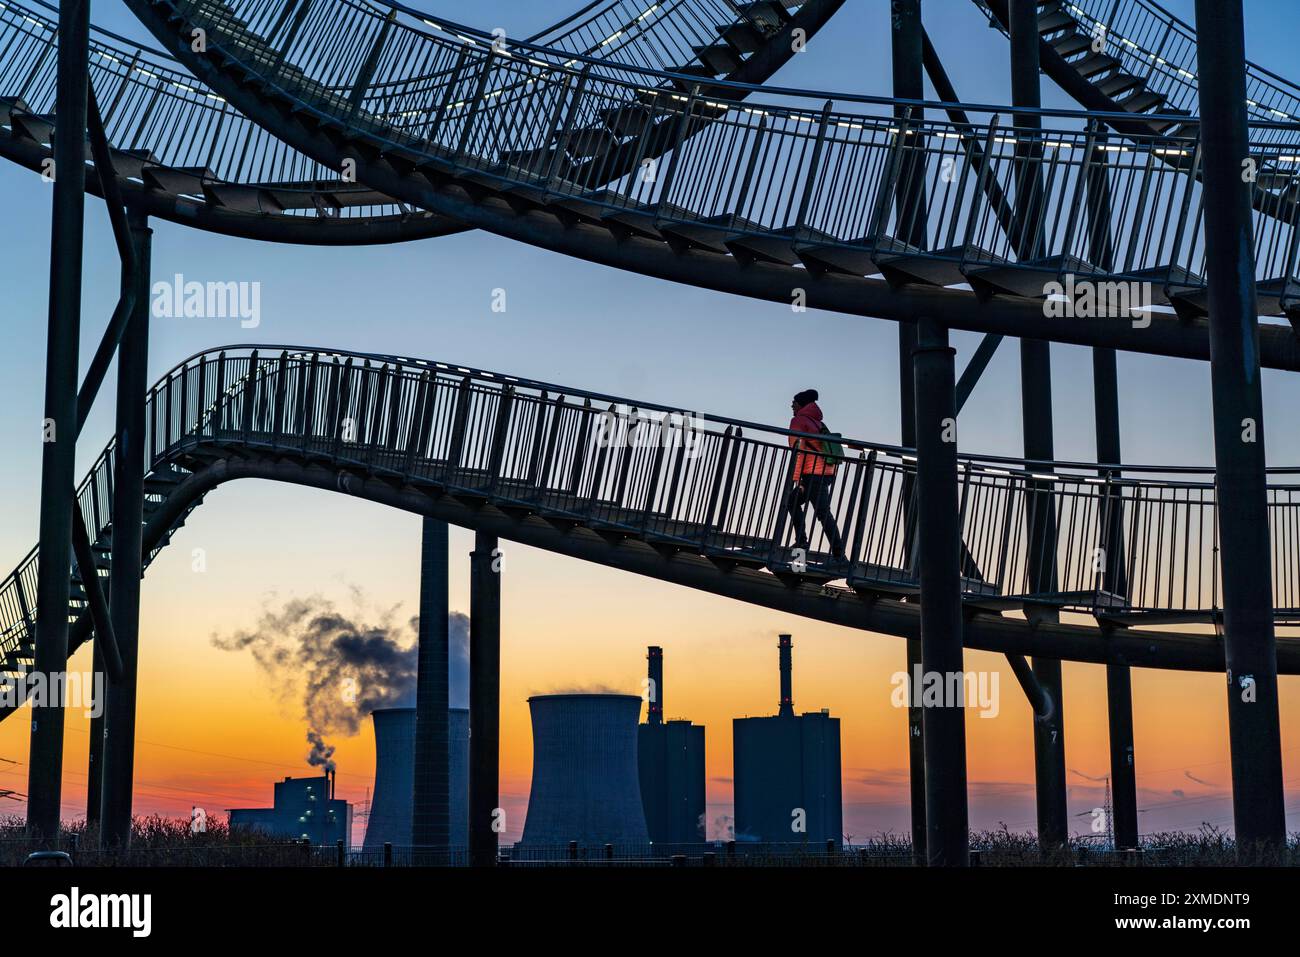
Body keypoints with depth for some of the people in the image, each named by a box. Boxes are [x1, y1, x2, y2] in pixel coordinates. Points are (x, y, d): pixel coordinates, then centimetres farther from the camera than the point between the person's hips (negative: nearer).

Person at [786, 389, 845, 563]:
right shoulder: (817, 422, 23)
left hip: (813, 473, -9)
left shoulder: (798, 421, -1)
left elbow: (798, 450, -10)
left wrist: (797, 479, -14)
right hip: (828, 472, 9)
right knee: (792, 501, 19)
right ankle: (801, 543, 13)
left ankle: (838, 553, -16)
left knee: (823, 512, -11)